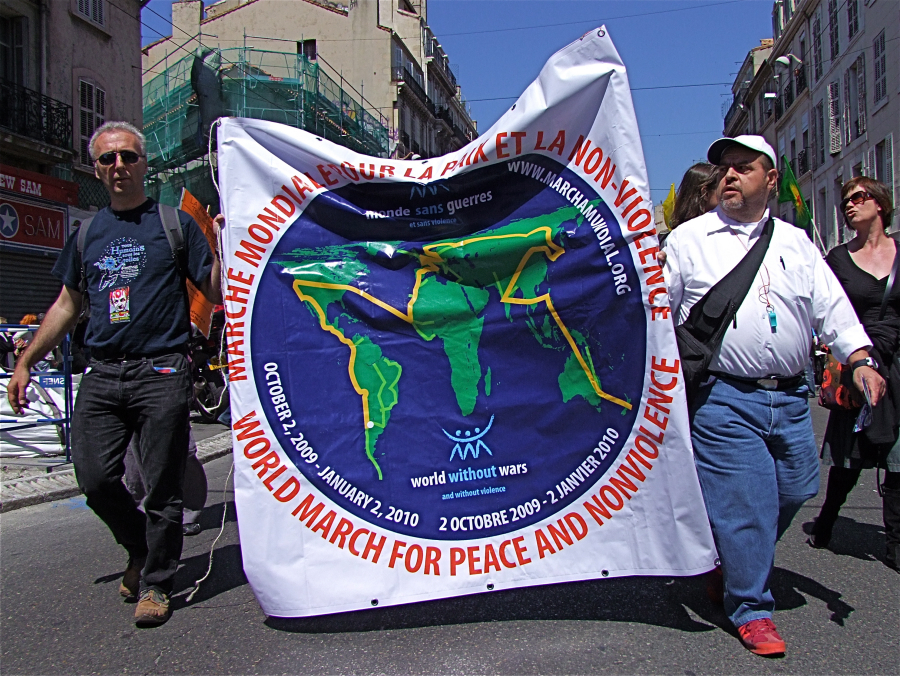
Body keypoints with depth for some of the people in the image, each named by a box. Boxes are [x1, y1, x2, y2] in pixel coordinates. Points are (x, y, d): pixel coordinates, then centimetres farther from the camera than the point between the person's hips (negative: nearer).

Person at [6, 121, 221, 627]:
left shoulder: (175, 224, 6)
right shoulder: (88, 234, 17)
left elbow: (216, 294, 2)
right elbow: (68, 305, 23)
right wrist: (26, 362, 20)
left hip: (162, 372, -4)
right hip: (102, 375, 4)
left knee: (162, 486, 0)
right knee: (95, 479, 0)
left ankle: (155, 581, 19)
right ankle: (140, 549, 28)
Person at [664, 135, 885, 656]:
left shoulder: (796, 242, 14)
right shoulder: (689, 239, 3)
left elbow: (832, 305, 11)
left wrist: (860, 360, -2)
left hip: (790, 398, 5)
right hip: (723, 398, -5)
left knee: (795, 492, 14)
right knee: (743, 501, -4)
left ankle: (742, 568, 39)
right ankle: (751, 608, 14)